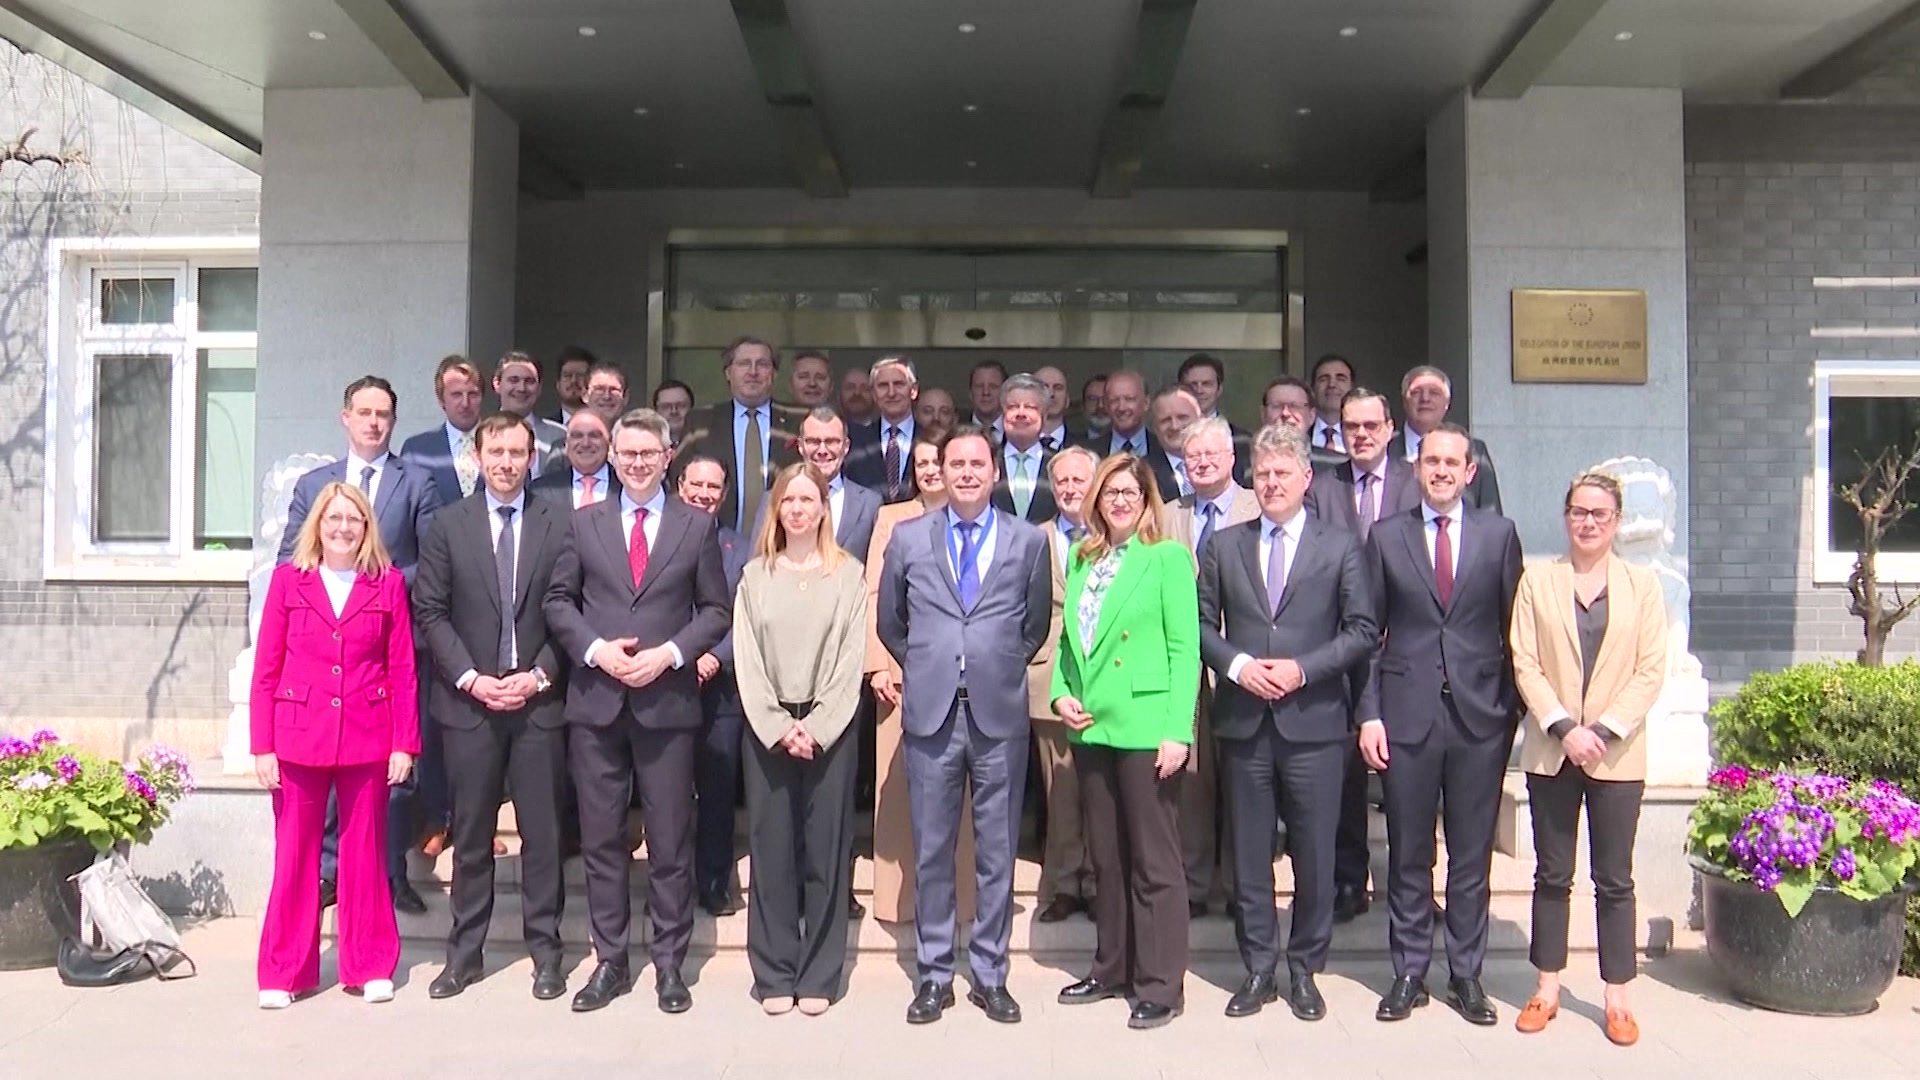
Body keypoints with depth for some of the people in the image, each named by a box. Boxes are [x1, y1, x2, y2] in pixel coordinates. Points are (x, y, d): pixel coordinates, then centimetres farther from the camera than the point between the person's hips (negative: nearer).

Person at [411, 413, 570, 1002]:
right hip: (469, 701, 1)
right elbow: (431, 612, 2)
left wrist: (538, 675, -9)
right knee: (471, 833, 8)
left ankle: (545, 949, 16)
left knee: (542, 831, 5)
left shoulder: (559, 523, 3)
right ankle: (464, 952, 19)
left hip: (539, 700, 0)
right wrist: (472, 679, -9)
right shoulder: (449, 524, 5)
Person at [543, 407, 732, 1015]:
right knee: (601, 839, 8)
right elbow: (559, 601, 8)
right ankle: (610, 962, 20)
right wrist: (595, 649, -9)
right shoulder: (584, 524, 9)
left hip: (667, 702, -1)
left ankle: (669, 964, 16)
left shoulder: (698, 527, 5)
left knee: (671, 840, 4)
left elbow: (716, 609, 4)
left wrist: (670, 653, -11)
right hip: (596, 701, 2)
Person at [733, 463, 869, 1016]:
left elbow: (851, 660, -3)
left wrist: (816, 728, -12)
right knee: (771, 849, 4)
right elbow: (747, 661, 2)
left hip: (829, 728, -1)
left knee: (826, 850, 3)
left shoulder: (849, 574, 4)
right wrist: (779, 728, -9)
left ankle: (819, 975, 12)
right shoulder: (755, 576, 8)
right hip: (767, 729, 1)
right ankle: (775, 974, 14)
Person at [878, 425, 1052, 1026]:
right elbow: (890, 622, 16)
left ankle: (990, 975, 20)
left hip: (1000, 713, 0)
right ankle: (934, 974, 19)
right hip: (931, 712, 1)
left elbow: (1036, 626, 14)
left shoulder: (1028, 541, 4)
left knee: (997, 852, 7)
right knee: (932, 851, 7)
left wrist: (1002, 668, 10)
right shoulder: (908, 538, 6)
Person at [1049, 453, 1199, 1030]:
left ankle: (1161, 986, 12)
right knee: (1105, 857, 15)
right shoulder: (1081, 558, 12)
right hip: (1091, 726, 6)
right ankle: (1112, 969, 28)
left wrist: (1177, 732, -14)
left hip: (1145, 728, -6)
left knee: (1154, 861, 1)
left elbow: (1185, 650, -9)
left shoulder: (1168, 557, -5)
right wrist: (1061, 693, 1)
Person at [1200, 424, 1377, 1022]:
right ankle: (1258, 968, 21)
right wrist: (1236, 663, -9)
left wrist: (1303, 668, -12)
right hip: (1243, 722, 2)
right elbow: (1201, 623, 8)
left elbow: (1363, 631, -1)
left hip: (1314, 722, -2)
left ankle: (1305, 968, 22)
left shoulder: (1340, 546, 3)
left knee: (1314, 852, 6)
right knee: (1248, 852, 9)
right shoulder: (1224, 545, 9)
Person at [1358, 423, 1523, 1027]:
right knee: (1408, 855, 8)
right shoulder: (1386, 537, 5)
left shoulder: (1499, 534, 6)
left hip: (1480, 717, 0)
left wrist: (1513, 709, 1)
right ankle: (1409, 974, 20)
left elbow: (1515, 629, 6)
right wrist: (1369, 713, -3)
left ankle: (1467, 976, 22)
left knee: (1472, 856, 9)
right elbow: (1368, 632, 4)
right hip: (1408, 715, 0)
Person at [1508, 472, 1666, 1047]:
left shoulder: (1642, 584, 4)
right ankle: (1547, 988, 18)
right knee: (1552, 875, 8)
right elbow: (1525, 664, -1)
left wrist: (1604, 730, -12)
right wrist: (1564, 727, -12)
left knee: (1614, 880, 6)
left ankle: (1617, 996, 14)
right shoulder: (1537, 580, 5)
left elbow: (1651, 671, -1)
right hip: (1551, 751, 1)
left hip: (1618, 755, -1)